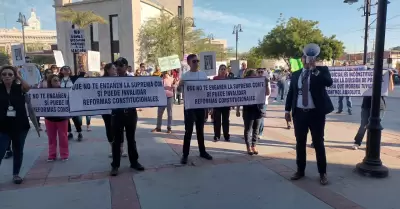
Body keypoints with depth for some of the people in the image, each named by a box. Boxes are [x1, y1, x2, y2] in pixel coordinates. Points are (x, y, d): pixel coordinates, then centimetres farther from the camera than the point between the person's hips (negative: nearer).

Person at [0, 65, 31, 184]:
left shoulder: (19, 88, -1)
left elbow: (28, 87, -22)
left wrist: (19, 76, -17)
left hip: (20, 125, 1)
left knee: (18, 151, 13)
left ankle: (16, 174, 30)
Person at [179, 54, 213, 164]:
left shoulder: (203, 74, 5)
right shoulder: (185, 75, -4)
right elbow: (179, 90, -6)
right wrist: (180, 85, -28)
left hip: (201, 105, 3)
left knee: (200, 130, 14)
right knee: (188, 130, -1)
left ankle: (202, 151, 25)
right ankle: (185, 154, 7)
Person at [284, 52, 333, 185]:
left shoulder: (322, 70, 1)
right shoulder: (295, 74, 10)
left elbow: (329, 82, -19)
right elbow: (290, 92, 11)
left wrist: (314, 69, -23)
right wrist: (287, 110, 5)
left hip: (316, 113, -3)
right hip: (299, 113, 3)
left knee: (318, 143, 5)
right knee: (300, 143, 11)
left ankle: (322, 173, 18)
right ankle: (300, 170, 24)